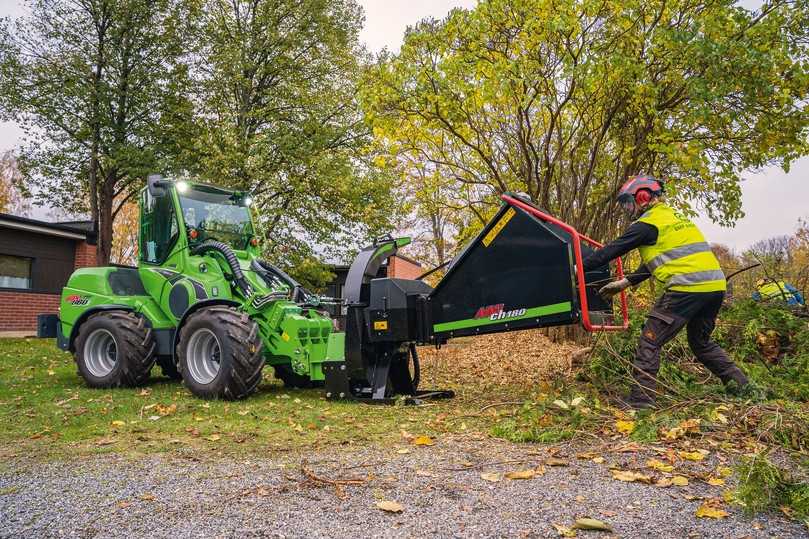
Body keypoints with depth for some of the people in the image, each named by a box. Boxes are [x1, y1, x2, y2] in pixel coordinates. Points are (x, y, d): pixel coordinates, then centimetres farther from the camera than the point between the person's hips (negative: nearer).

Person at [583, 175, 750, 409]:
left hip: (687, 288, -9)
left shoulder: (647, 223, -2)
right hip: (716, 285, 9)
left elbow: (612, 250, -2)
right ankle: (739, 382, 24)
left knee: (650, 340, -2)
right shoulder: (673, 217, 25)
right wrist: (623, 283, 23)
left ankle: (641, 398, -4)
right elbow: (655, 262, 26)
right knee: (701, 342, 26)